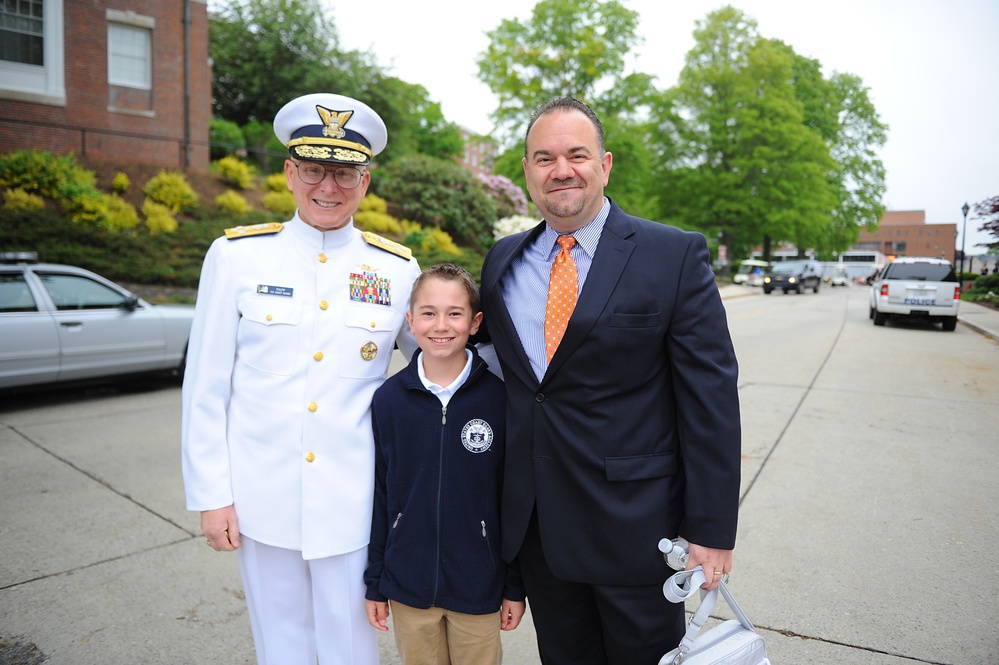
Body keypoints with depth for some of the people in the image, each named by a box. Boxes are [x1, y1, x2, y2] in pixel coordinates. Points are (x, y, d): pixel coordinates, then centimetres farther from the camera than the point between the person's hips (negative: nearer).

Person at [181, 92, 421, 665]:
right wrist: (211, 494, -2)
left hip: (352, 504, 0)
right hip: (262, 499, 1)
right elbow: (206, 386, -1)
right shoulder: (236, 255, -3)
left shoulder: (398, 268, -2)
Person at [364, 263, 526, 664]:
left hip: (478, 585, -1)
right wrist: (374, 582, 4)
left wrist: (516, 585, -1)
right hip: (407, 585, 1)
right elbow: (378, 494, 0)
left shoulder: (498, 398, -11)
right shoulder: (388, 399, -7)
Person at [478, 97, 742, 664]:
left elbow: (711, 397, -10)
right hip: (534, 526, 4)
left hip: (635, 527, -4)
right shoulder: (502, 260, 5)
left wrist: (712, 529, -10)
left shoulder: (676, 255, -9)